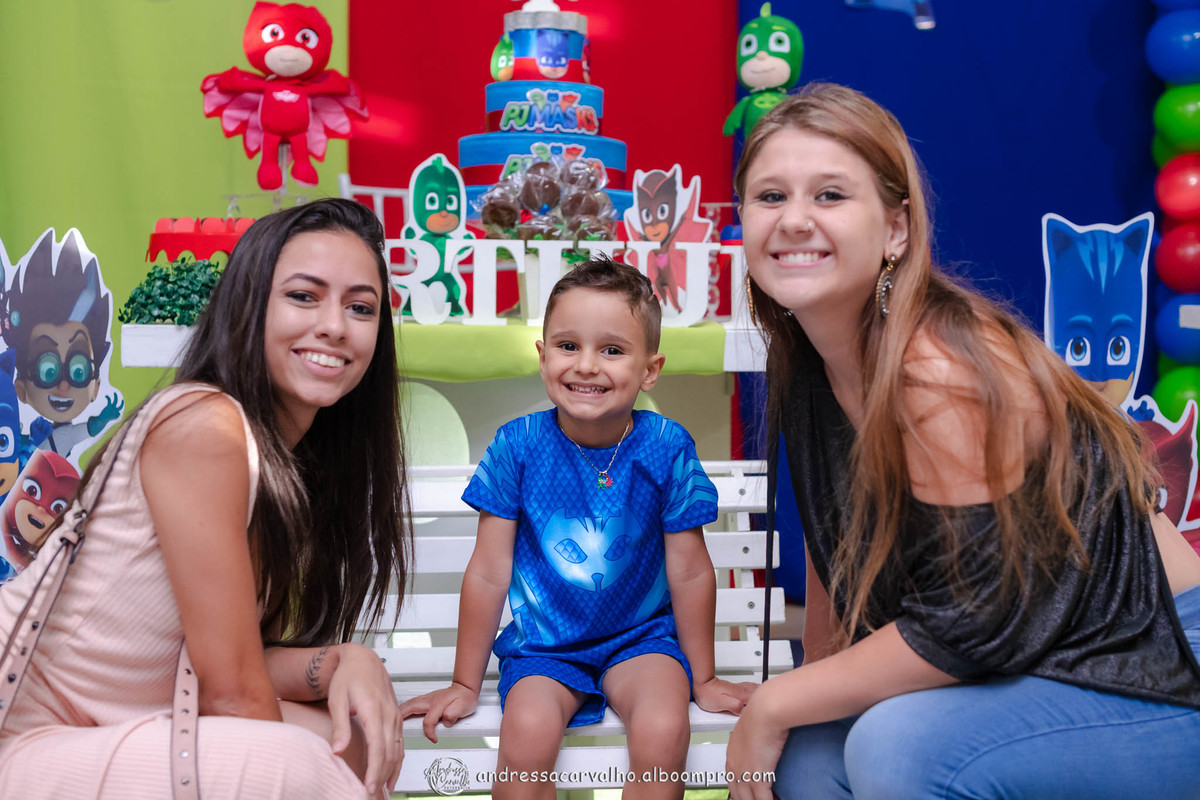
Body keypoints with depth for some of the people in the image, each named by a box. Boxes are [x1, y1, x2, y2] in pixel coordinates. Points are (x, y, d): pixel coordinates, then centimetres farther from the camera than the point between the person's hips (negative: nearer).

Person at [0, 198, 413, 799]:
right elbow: (232, 689, -19)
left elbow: (241, 652, 3)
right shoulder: (204, 425, -20)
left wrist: (346, 662, -13)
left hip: (119, 728, 9)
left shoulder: (290, 461, 7)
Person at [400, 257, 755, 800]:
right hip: (542, 644, 0)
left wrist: (702, 678, 5)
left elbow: (690, 573, -2)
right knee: (527, 733, -28)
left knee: (663, 731, -27)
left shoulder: (666, 448, -11)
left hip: (641, 637, 0)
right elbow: (488, 574, -4)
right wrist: (465, 685, 2)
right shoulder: (518, 446, -10)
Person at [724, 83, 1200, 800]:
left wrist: (775, 706, -17)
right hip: (1022, 659, 7)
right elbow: (833, 536, 9)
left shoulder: (940, 372, -28)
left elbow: (972, 621, -26)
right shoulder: (807, 356, -3)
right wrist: (814, 682, 7)